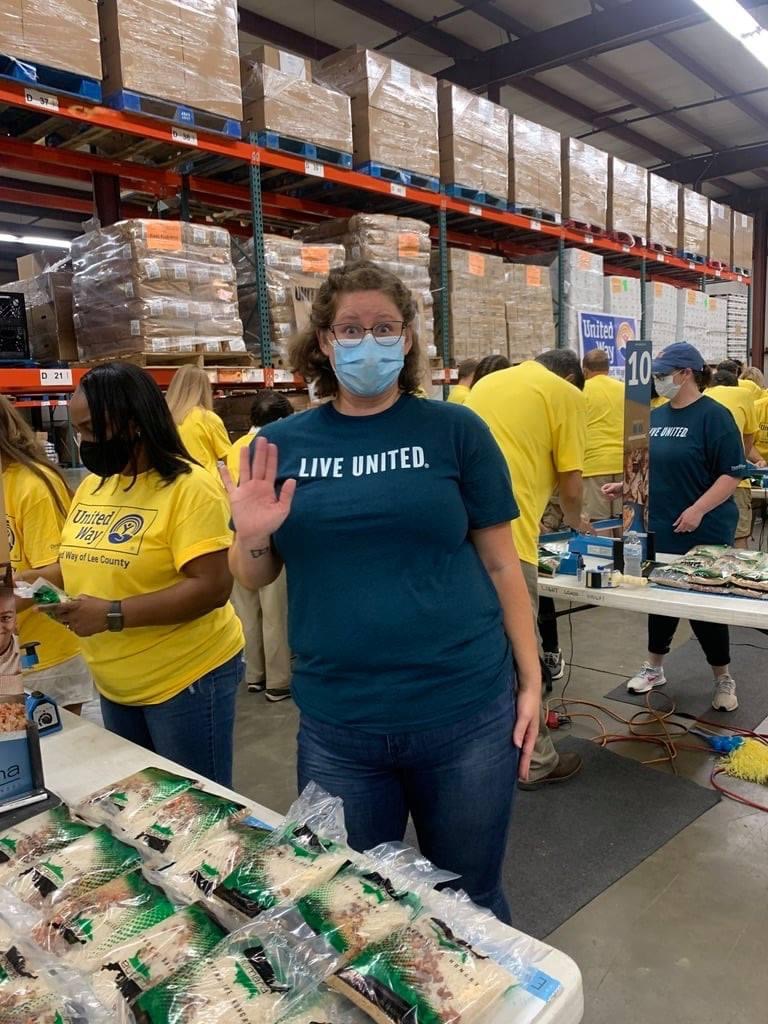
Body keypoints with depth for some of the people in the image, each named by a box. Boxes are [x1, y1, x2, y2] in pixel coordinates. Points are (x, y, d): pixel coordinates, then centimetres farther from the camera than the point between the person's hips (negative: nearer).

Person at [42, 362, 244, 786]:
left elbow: (211, 588, -25)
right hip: (114, 685, 8)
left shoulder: (190, 486, -19)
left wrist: (113, 614, -27)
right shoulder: (92, 486, 5)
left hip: (186, 678, -7)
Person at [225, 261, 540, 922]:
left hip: (465, 713, -1)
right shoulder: (282, 445, 1)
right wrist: (253, 538, -14)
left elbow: (500, 561, 0)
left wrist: (530, 681, -1)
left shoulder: (455, 431, -4)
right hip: (335, 725, 2)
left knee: (471, 902, 20)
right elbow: (253, 580, 8)